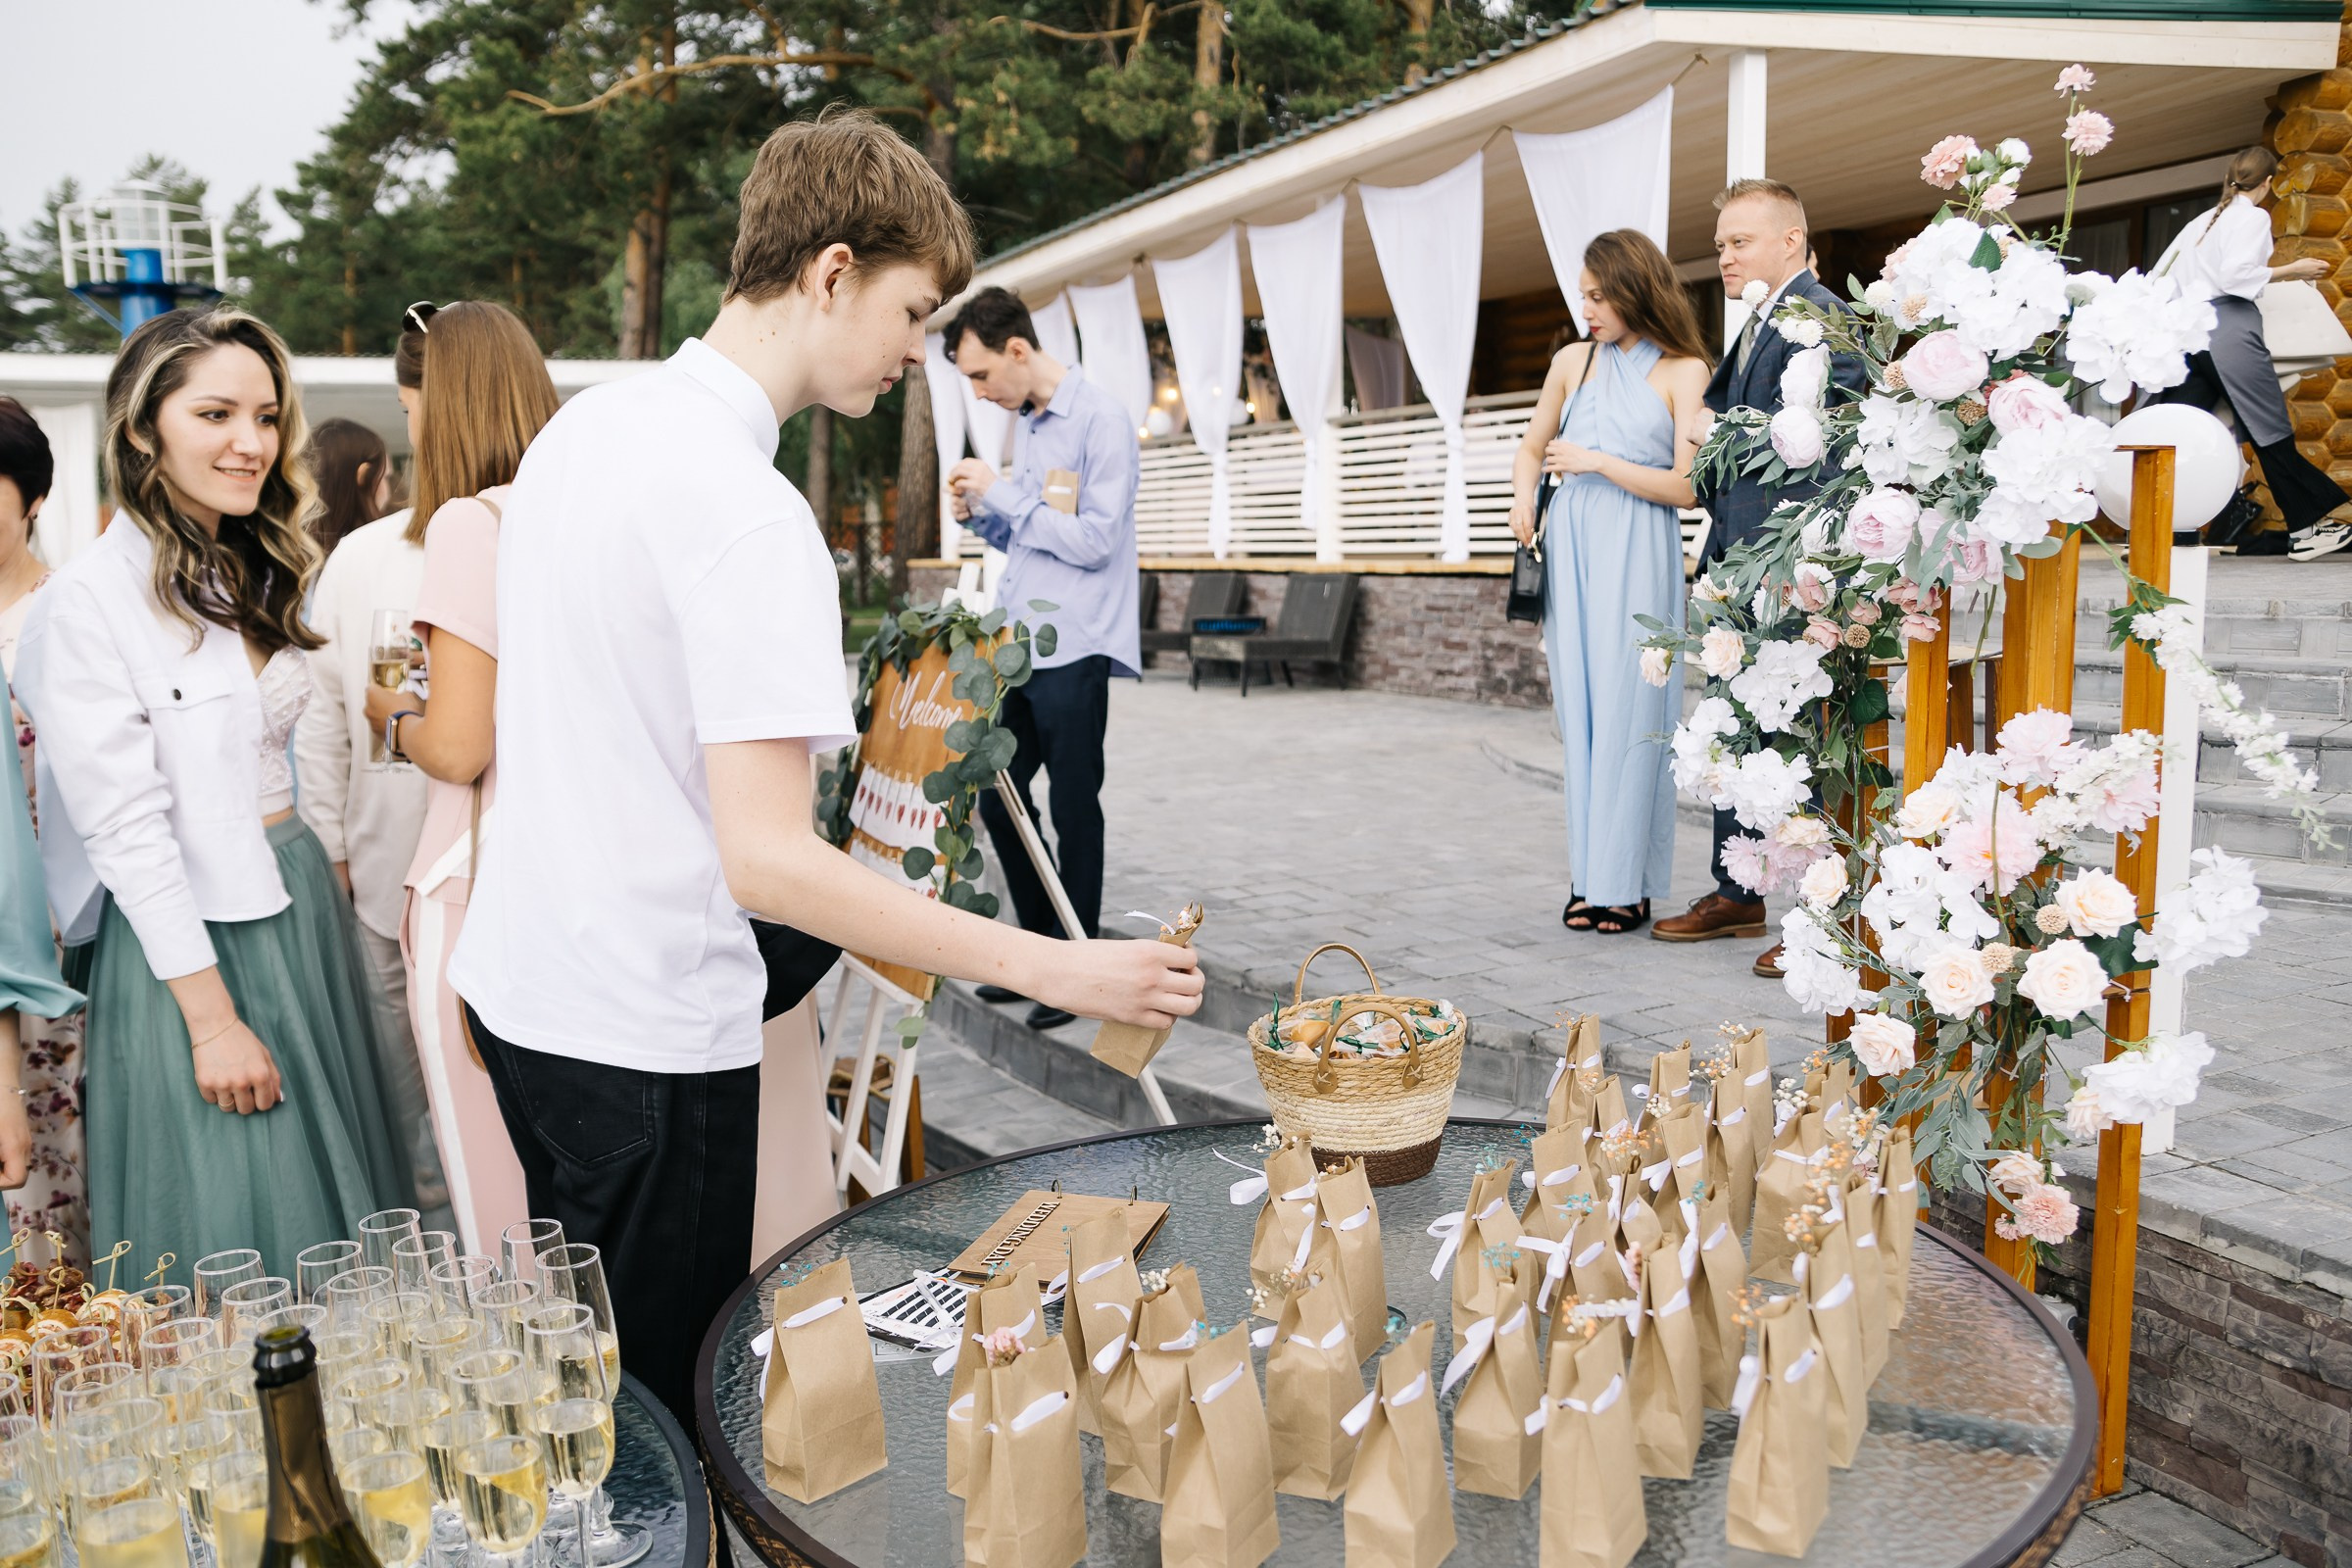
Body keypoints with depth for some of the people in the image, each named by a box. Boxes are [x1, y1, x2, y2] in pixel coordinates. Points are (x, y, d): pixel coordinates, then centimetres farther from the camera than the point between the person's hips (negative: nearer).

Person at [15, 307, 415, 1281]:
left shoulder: (260, 574, 10)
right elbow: (126, 829, -16)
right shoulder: (86, 601, -13)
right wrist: (213, 1016, -17)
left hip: (302, 906, 7)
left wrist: (325, 882, 8)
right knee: (229, 1244, 5)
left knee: (333, 1223, 15)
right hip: (184, 938, -7)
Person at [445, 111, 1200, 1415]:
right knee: (662, 1404, 9)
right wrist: (1054, 971, -25)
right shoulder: (749, 517, -23)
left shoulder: (578, 428, 6)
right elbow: (769, 859, -27)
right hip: (645, 1036, -9)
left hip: (515, 979, 9)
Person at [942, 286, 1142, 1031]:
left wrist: (1004, 494, -13)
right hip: (1017, 644, 9)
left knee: (1074, 809, 0)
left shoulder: (1101, 419, -11)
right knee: (998, 797, 11)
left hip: (1073, 650, -8)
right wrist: (981, 511, 2)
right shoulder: (1026, 425, 16)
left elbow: (1096, 539, -18)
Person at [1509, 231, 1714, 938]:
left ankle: (1628, 883, 1)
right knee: (1581, 709, 4)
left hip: (1638, 555, -4)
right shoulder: (1574, 361, 13)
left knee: (1629, 710, -5)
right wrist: (1523, 497, 6)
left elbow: (1686, 486, -6)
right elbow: (1533, 446, 25)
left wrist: (1598, 462, -8)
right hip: (1571, 548, 4)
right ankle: (1590, 877, 9)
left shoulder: (1683, 370, 0)